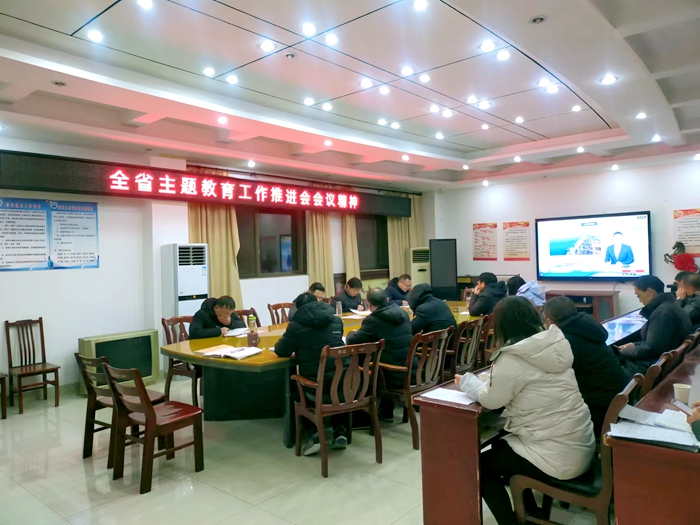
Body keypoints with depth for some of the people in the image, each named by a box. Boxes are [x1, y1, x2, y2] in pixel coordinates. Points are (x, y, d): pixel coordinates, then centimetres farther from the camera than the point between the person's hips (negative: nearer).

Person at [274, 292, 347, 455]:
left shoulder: (297, 324, -4)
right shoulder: (336, 319, 10)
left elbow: (281, 351, 4)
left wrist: (298, 348, 26)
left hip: (315, 381, -3)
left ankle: (314, 435, 14)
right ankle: (340, 431, 24)